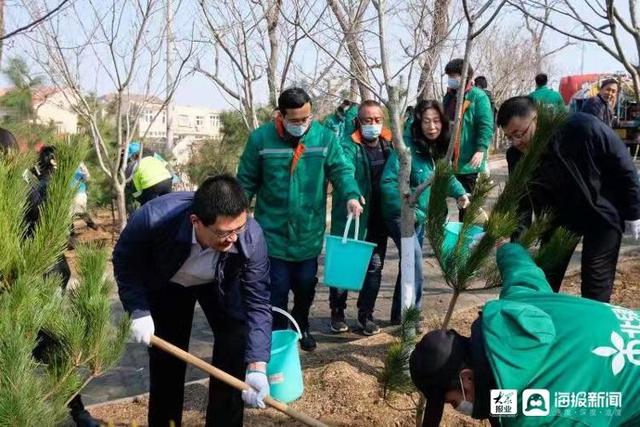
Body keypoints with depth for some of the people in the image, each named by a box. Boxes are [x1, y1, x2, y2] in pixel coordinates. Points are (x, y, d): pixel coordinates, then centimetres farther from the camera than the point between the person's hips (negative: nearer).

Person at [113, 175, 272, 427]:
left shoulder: (251, 238, -37)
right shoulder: (155, 218, -40)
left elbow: (258, 303, -29)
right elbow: (124, 260, -19)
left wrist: (257, 366, -37)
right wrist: (138, 310, -27)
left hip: (221, 285, 1)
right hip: (166, 284, 0)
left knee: (236, 347, -11)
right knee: (165, 360, 4)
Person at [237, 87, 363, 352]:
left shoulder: (324, 137, -6)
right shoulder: (260, 138, -10)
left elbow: (340, 169, -7)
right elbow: (246, 181, -3)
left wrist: (351, 195, -26)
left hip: (309, 231, 2)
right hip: (273, 231, -2)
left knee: (306, 284, 17)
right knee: (277, 288, 3)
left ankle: (301, 326, 43)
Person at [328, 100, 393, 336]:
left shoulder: (389, 145, 6)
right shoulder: (348, 146, -10)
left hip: (378, 220, 5)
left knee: (375, 267, 10)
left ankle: (366, 315, 25)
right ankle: (337, 313, 24)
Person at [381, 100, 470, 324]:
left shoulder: (438, 147, -1)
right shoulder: (407, 145, -23)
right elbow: (388, 182, -26)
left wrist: (460, 193, -5)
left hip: (422, 215, 8)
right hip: (401, 215, -8)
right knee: (415, 263, -15)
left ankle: (401, 314, 31)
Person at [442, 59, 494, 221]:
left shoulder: (478, 97, -9)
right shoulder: (449, 96, 14)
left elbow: (486, 126, -15)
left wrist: (481, 149, -25)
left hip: (468, 161, -7)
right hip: (448, 159, 7)